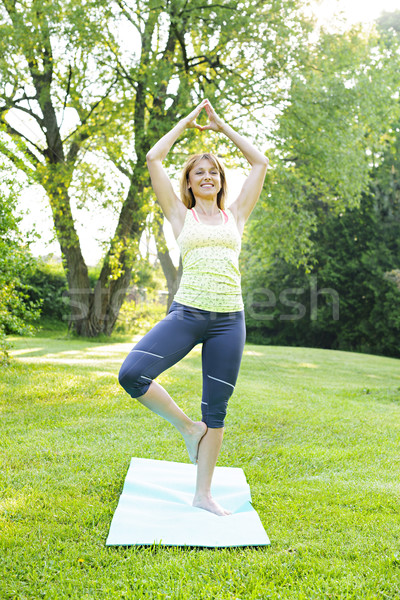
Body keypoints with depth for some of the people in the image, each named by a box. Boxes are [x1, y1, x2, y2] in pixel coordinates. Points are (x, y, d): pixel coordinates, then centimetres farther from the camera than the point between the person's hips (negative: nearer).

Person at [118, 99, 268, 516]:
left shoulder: (235, 216, 15)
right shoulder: (181, 215, 11)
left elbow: (261, 163, 19)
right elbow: (153, 158, 8)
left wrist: (222, 126, 24)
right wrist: (188, 121, 18)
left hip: (228, 320, 1)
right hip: (186, 313, -1)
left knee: (216, 408, 5)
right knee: (131, 375, -22)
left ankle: (203, 494, 20)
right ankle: (187, 428, 4)